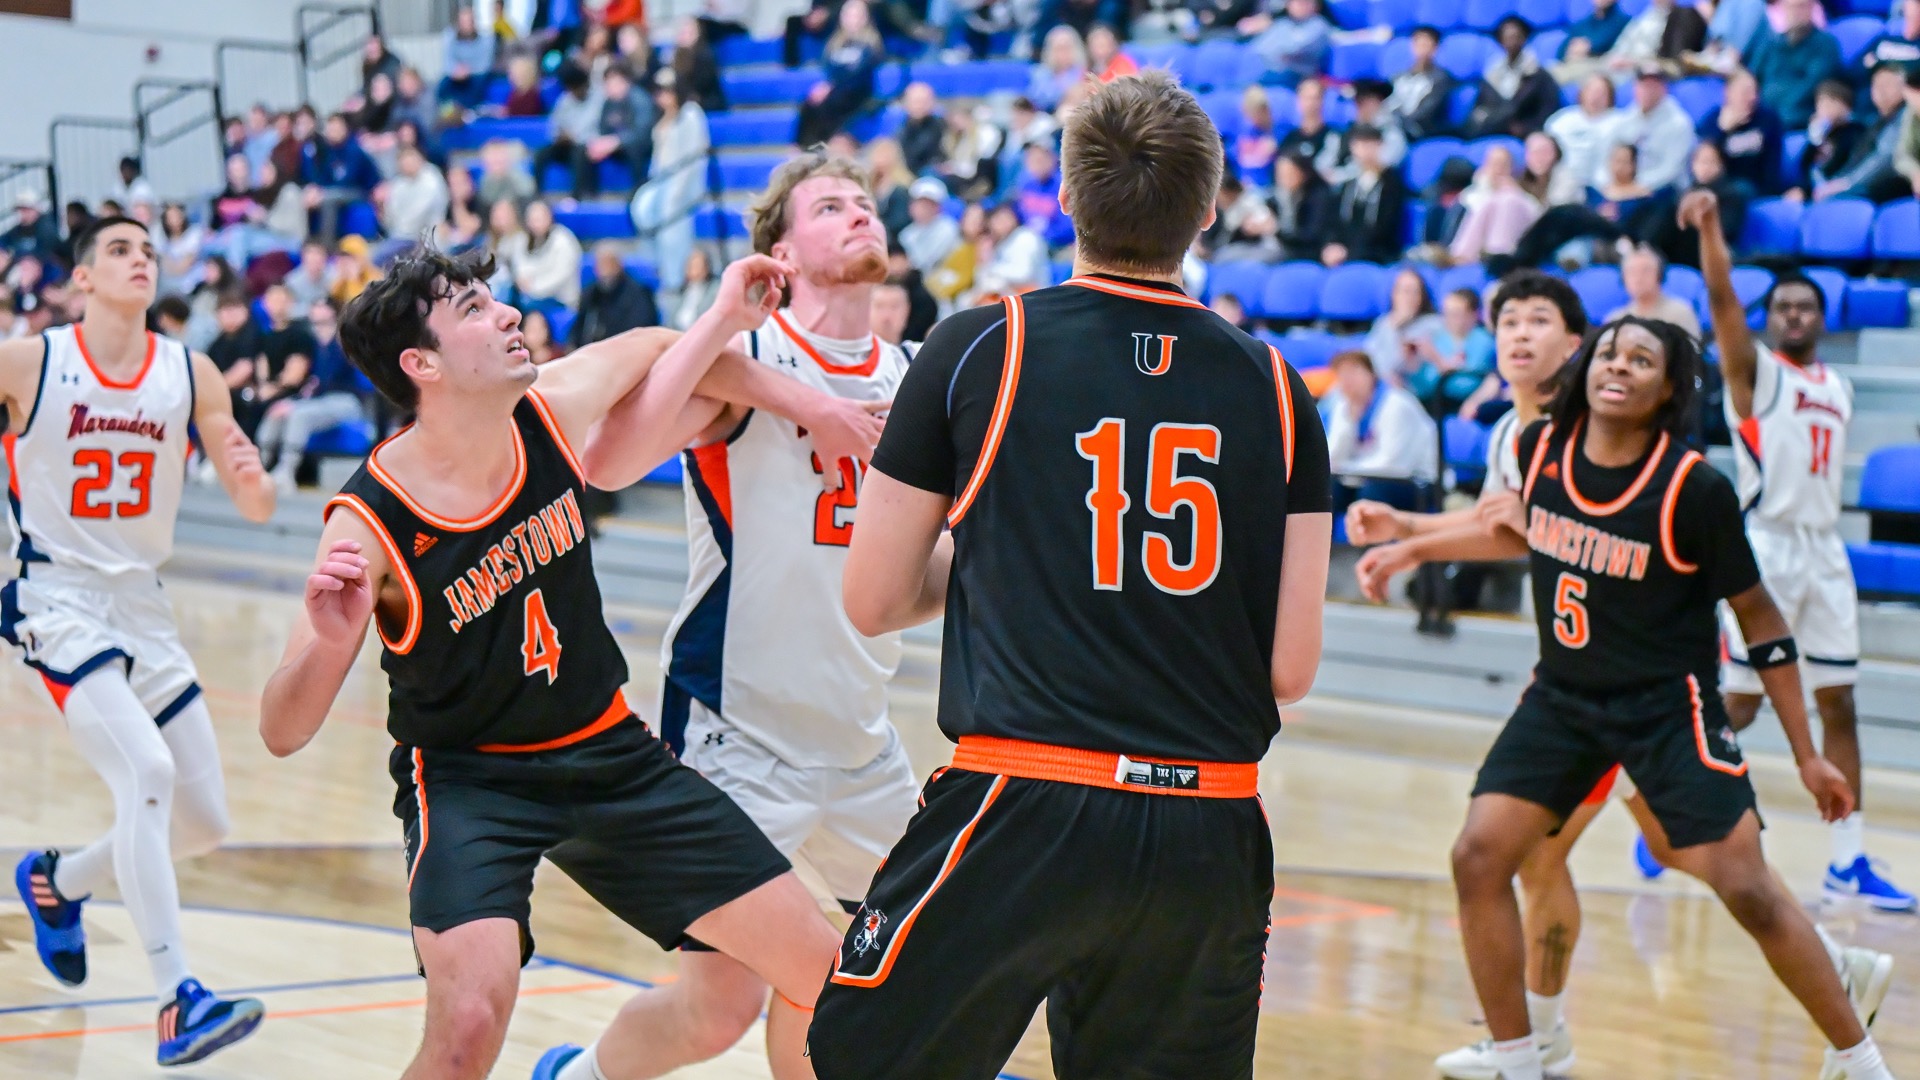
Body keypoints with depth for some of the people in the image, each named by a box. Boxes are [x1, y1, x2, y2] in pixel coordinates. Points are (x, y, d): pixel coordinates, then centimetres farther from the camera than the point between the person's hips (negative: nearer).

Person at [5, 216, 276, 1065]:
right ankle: (177, 1002, -27)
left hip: (143, 605, 6)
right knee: (146, 771, -27)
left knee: (204, 824, 9)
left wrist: (253, 480, -20)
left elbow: (255, 508, 1)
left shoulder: (190, 375, 1)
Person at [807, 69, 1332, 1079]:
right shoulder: (1274, 387, 6)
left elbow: (871, 601, 5)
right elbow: (1291, 667, 5)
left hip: (1024, 806, -3)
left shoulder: (980, 347, -1)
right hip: (1210, 831, 3)